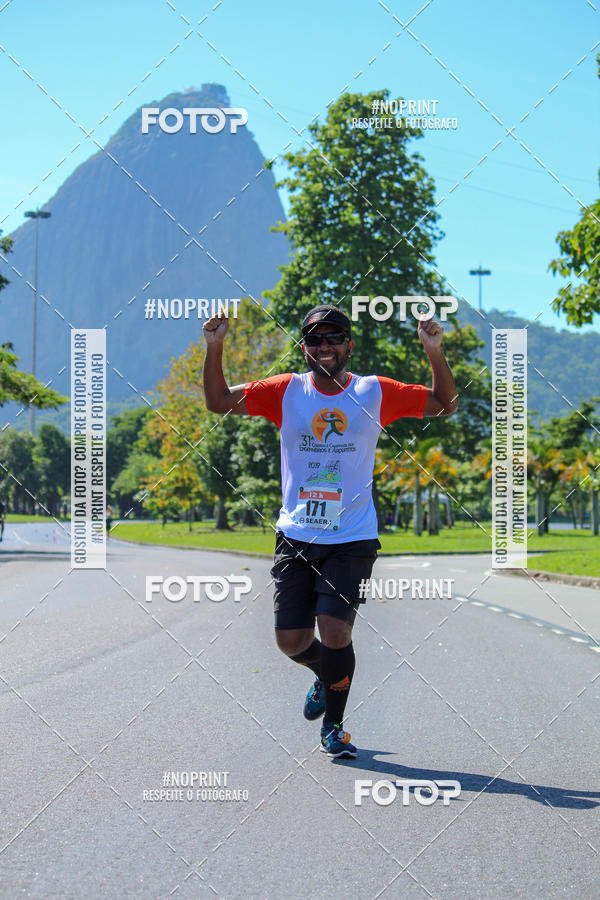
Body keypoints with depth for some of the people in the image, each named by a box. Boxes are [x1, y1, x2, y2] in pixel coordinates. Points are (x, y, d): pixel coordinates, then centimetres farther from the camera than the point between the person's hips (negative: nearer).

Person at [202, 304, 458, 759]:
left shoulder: (375, 392, 0)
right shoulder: (286, 391, 2)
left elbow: (446, 405, 3)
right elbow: (219, 402, 4)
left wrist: (435, 351, -12)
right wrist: (215, 348, -11)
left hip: (352, 538, -2)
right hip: (296, 536, 2)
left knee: (335, 632, -14)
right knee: (291, 640, 1)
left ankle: (333, 726, 10)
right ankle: (328, 678, 36)